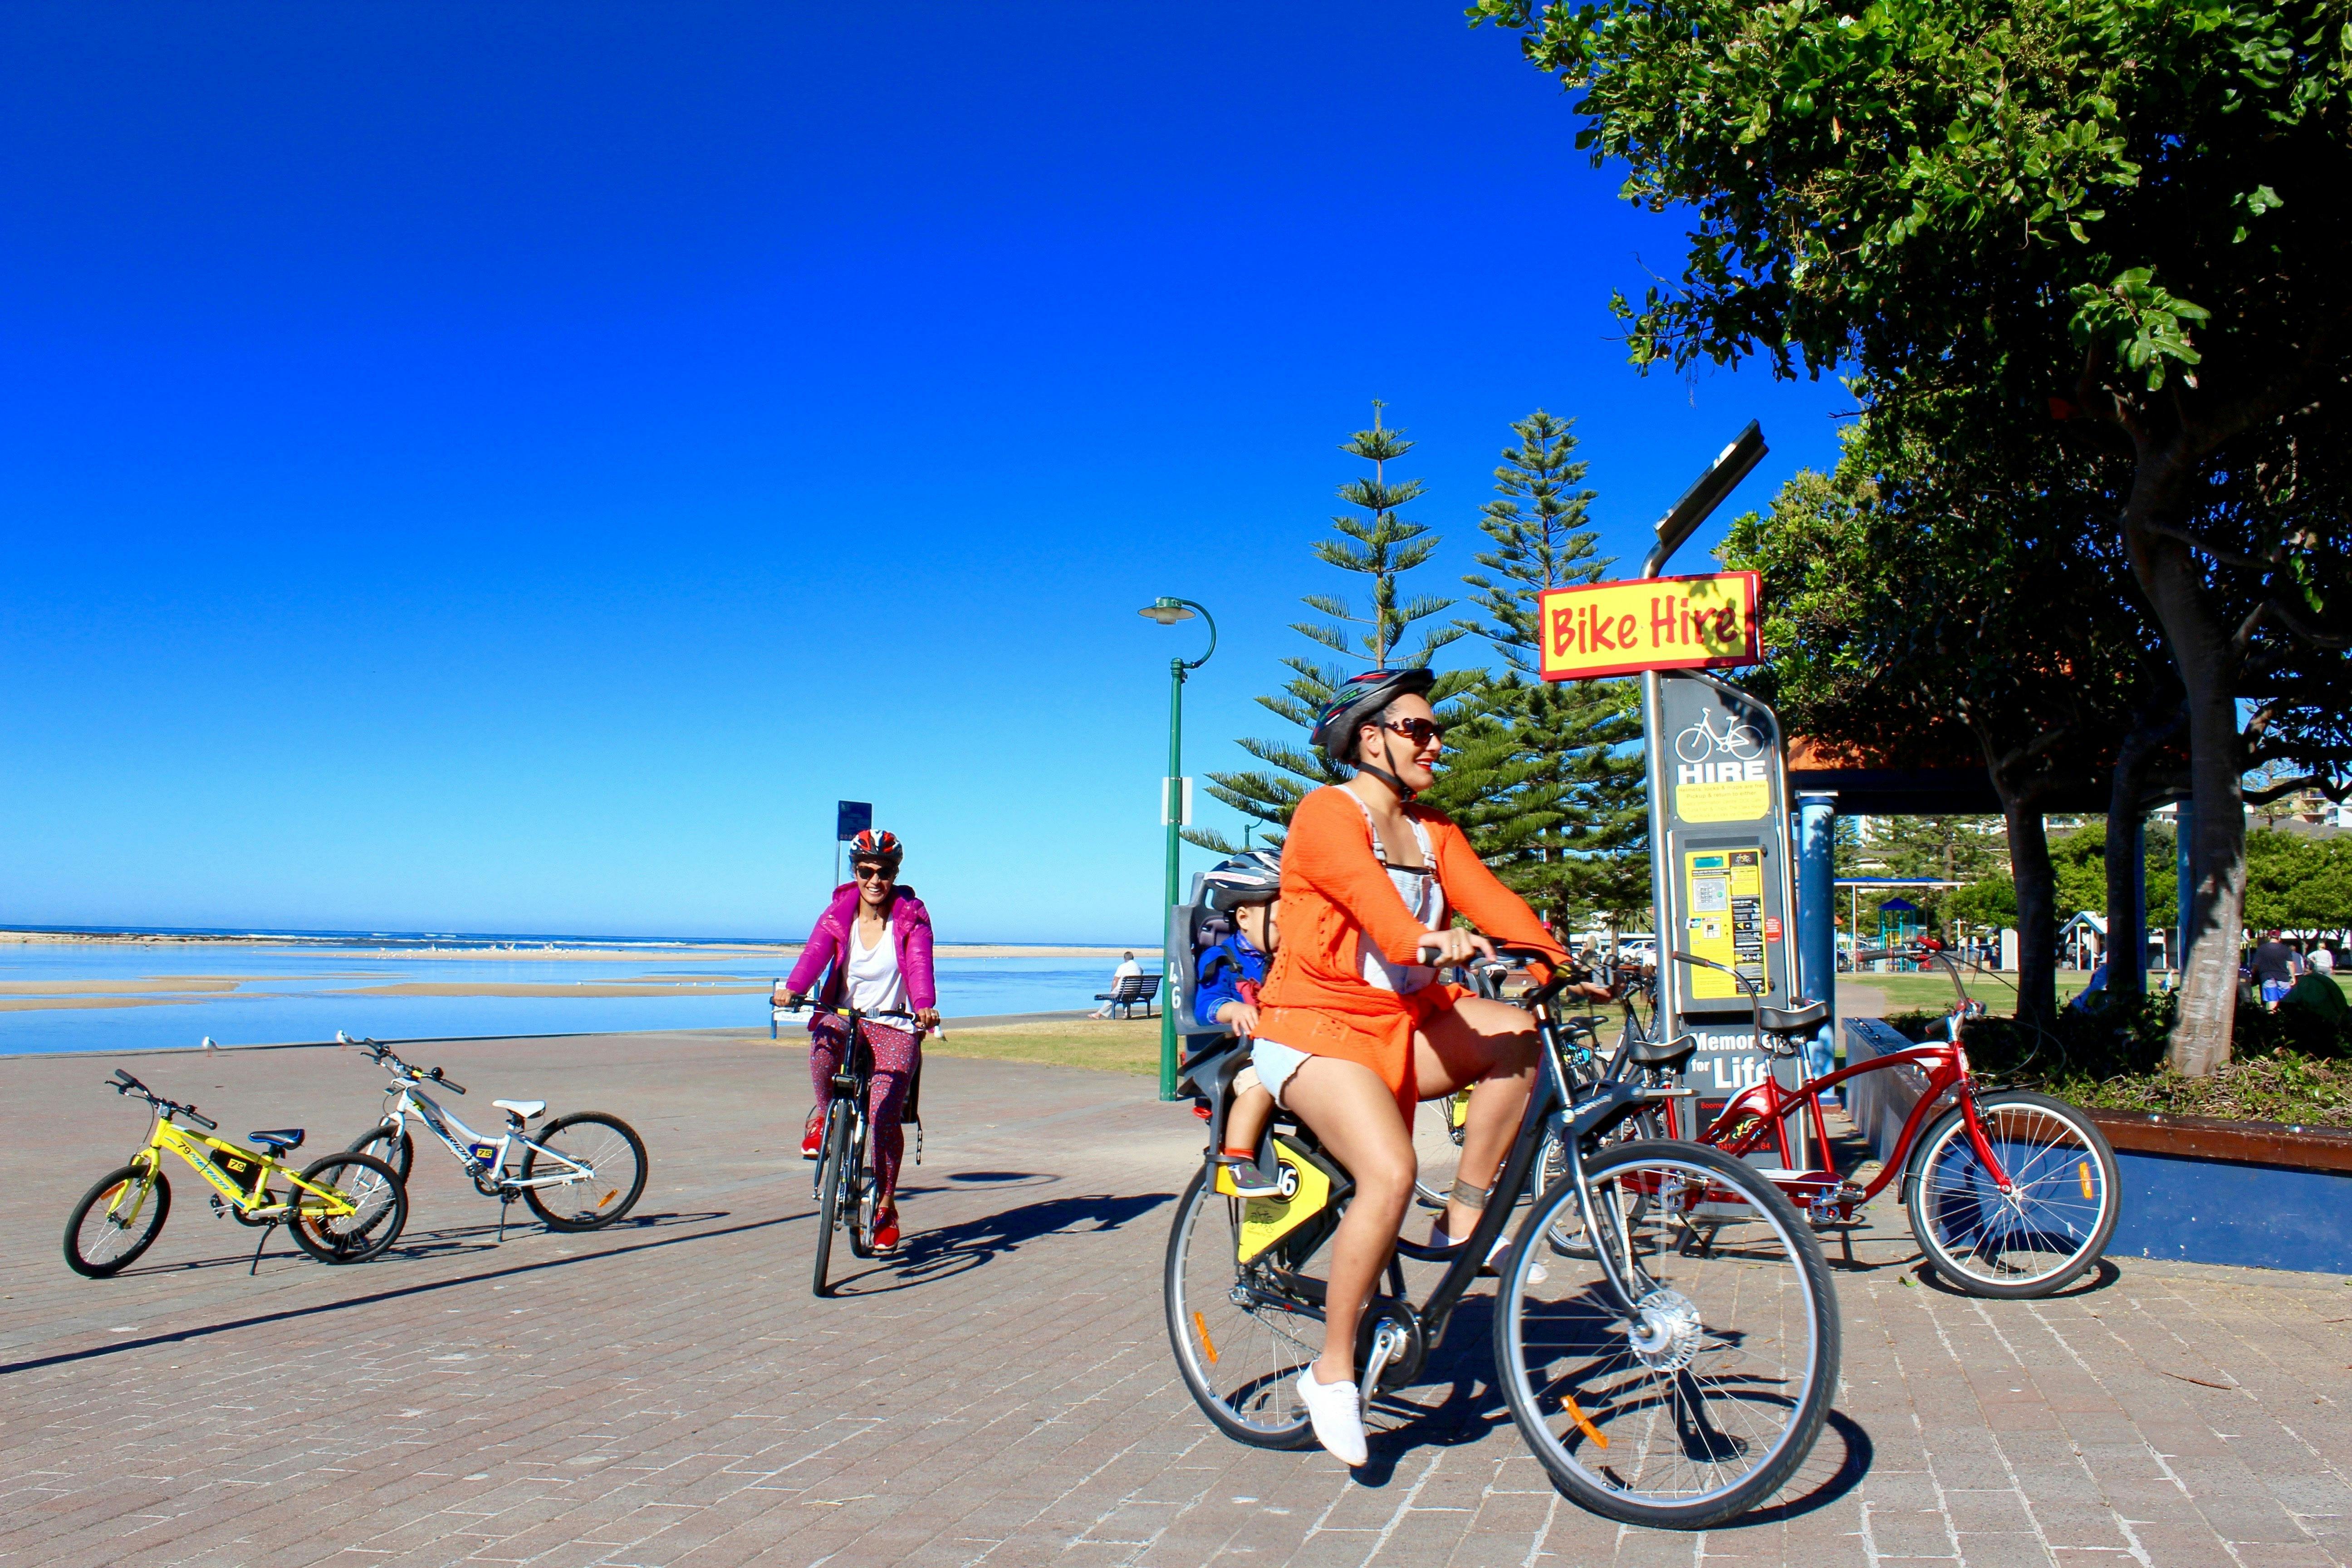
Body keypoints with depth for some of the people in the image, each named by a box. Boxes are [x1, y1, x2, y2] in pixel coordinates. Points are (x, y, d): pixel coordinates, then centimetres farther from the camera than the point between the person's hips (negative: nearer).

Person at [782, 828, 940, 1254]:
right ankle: (824, 1114, -2)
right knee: (822, 1045, -35)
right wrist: (793, 990, -37)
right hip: (845, 1014, 1)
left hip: (894, 1024, -1)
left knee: (884, 1113, -15)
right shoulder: (839, 913, 1)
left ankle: (886, 1205, 6)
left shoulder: (911, 915, -3)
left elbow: (920, 963, -19)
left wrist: (925, 1007, -38)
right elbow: (816, 952, -16)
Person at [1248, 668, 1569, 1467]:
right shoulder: (1329, 812, -10)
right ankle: (1332, 1372, -10)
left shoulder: (1434, 830, 12)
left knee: (1517, 1034, -19)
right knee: (1390, 1172, -27)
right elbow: (1367, 891, -30)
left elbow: (1488, 898, -3)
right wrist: (1424, 940, -50)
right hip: (1320, 1025, -7)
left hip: (1404, 1021, 7)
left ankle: (1465, 1218, -3)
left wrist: (1561, 962, -20)